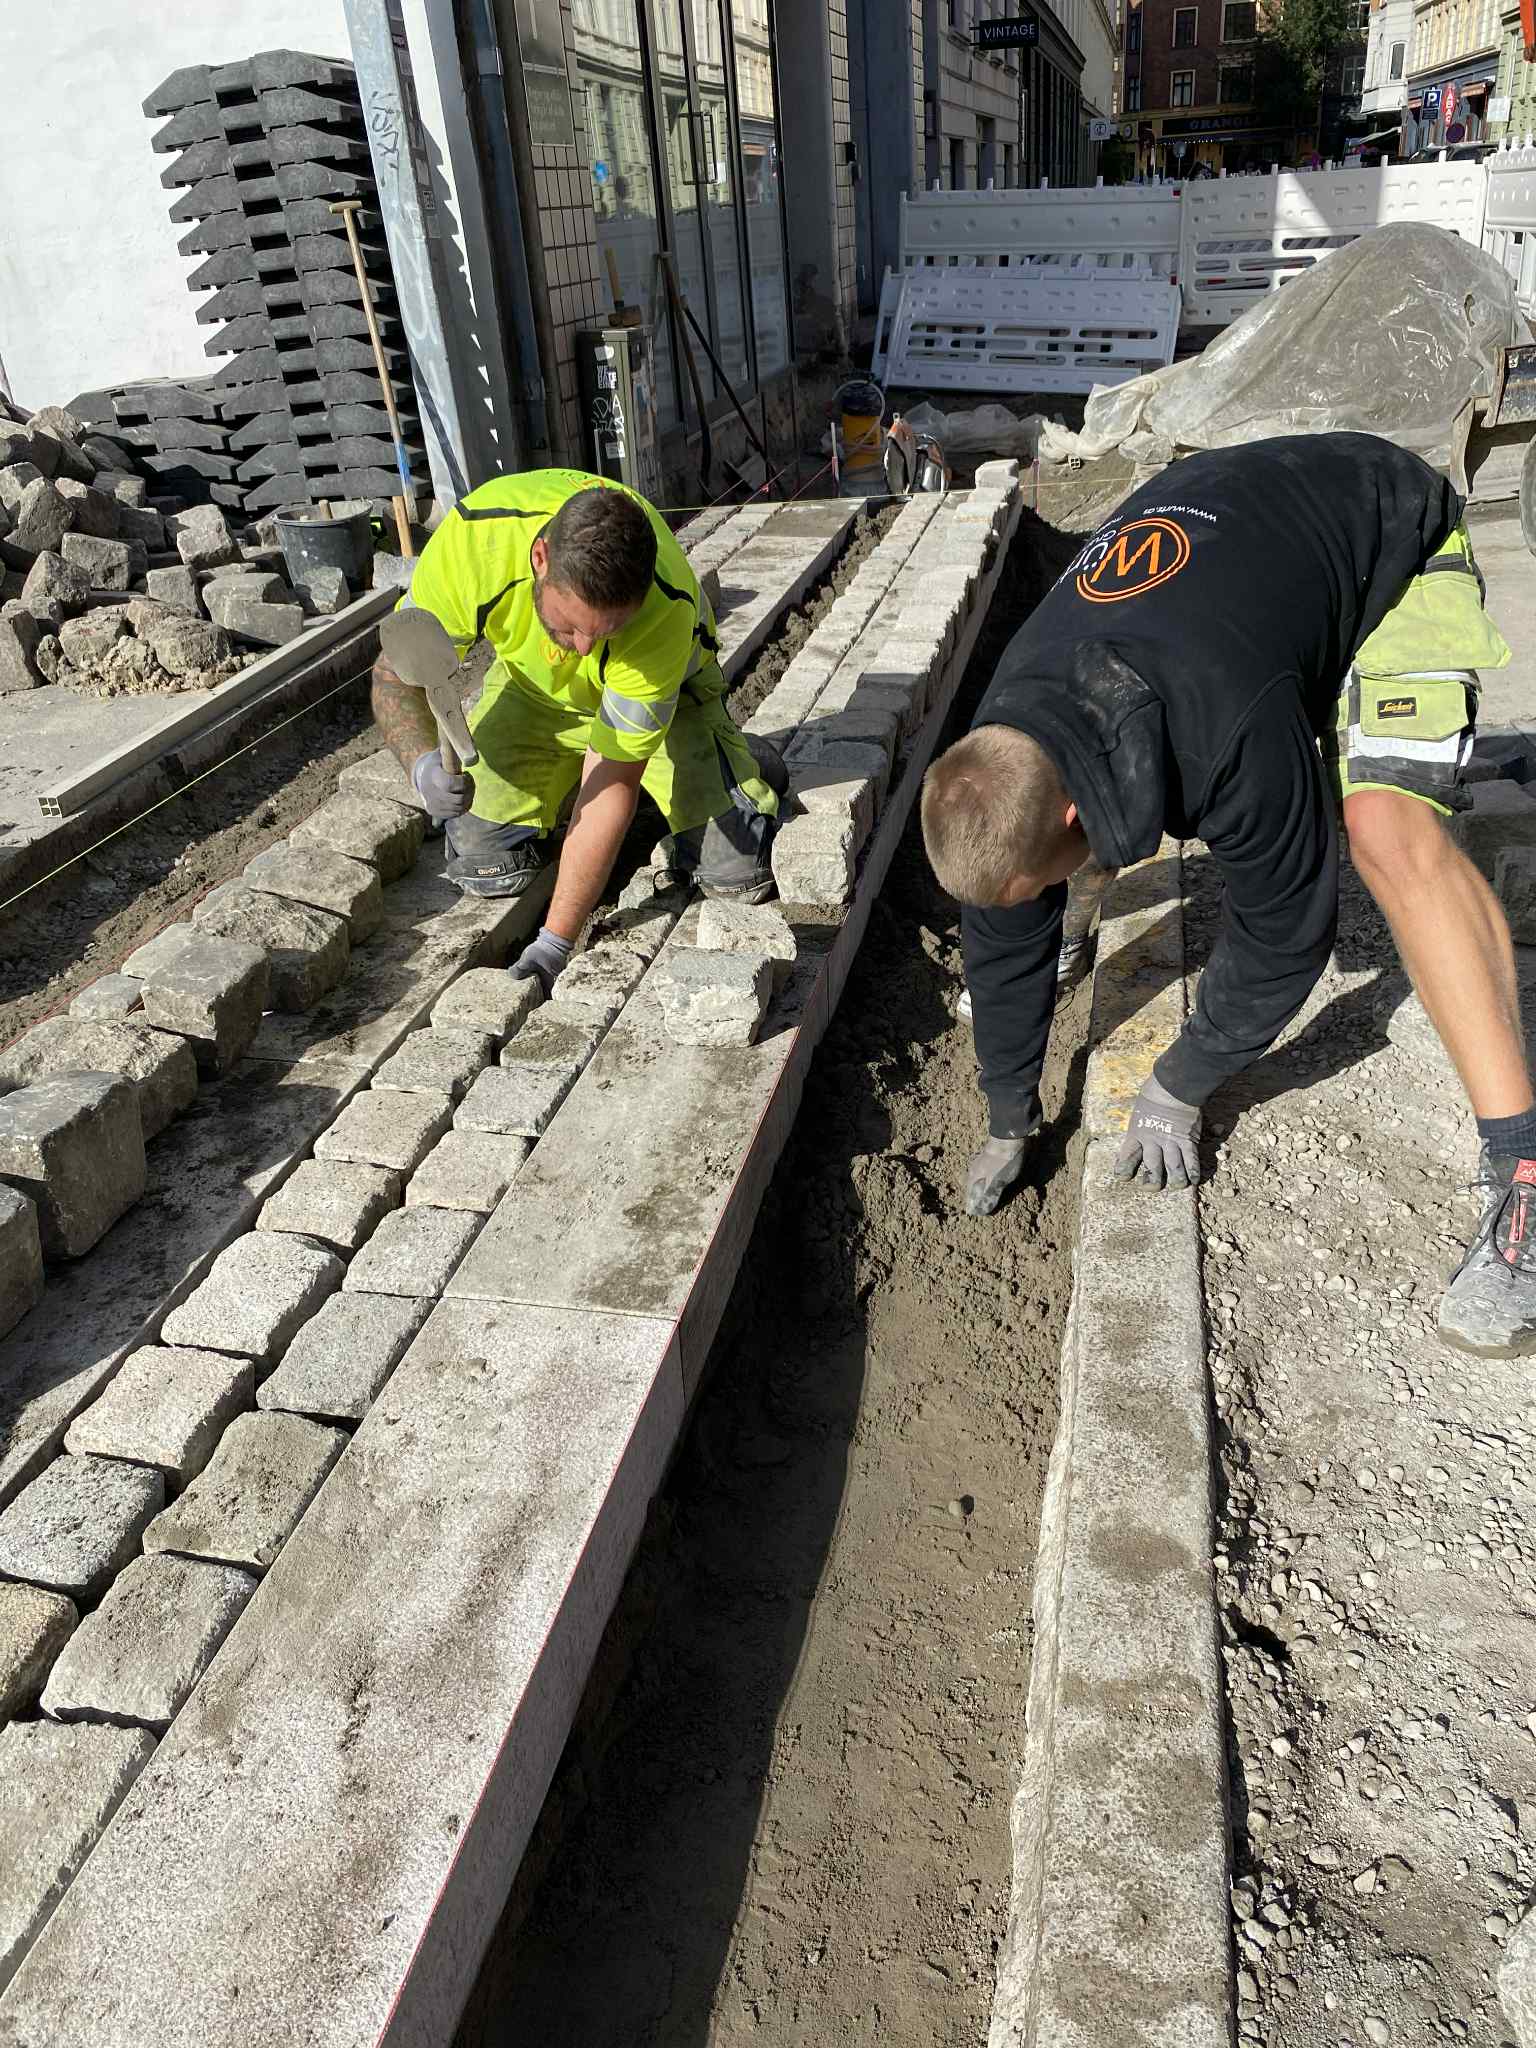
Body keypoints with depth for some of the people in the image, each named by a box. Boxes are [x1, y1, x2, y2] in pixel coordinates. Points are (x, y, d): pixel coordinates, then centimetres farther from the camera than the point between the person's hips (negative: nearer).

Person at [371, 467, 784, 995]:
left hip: (663, 691, -2)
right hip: (532, 688, 3)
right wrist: (422, 763, -44)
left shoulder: (664, 613, -40)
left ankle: (739, 758, 16)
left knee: (738, 871, -18)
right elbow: (396, 672, -21)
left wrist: (555, 941, -34)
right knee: (484, 867, -12)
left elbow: (614, 782, -35)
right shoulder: (475, 535, -35)